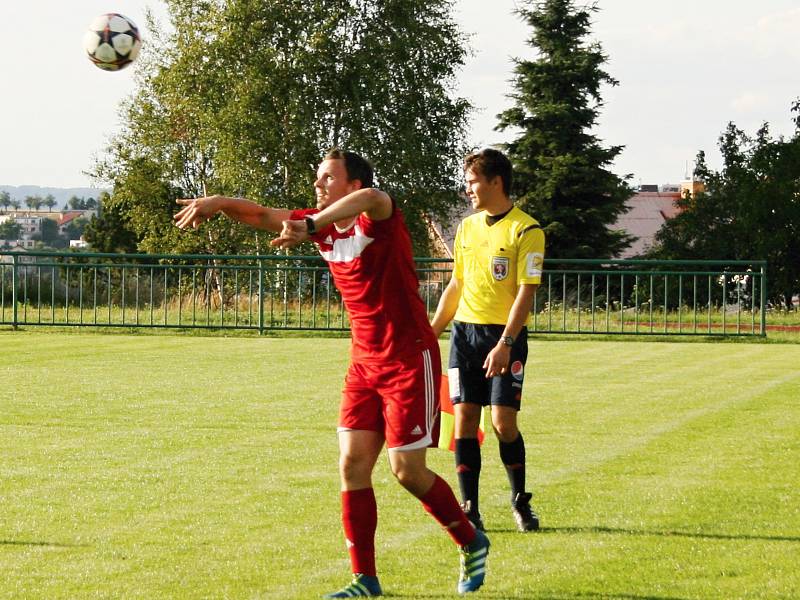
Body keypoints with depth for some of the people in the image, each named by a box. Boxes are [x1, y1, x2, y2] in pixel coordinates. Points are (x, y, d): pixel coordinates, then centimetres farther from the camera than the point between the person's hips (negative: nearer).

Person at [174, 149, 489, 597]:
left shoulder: (379, 218, -16)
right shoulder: (324, 226, 7)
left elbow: (369, 198, -40)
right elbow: (265, 216, 2)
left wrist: (310, 227, -52)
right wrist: (220, 203, -17)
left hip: (410, 360, -7)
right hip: (365, 362, 7)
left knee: (408, 470, -5)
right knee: (352, 464, -2)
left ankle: (472, 543, 18)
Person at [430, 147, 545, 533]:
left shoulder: (526, 230, -7)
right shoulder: (467, 227, 13)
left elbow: (526, 292, -12)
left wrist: (505, 344, -20)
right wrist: (430, 335, 18)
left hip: (505, 336, -5)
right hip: (464, 331, 5)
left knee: (503, 421, -8)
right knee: (465, 418, -2)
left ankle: (520, 502, 13)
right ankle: (469, 509, 2)